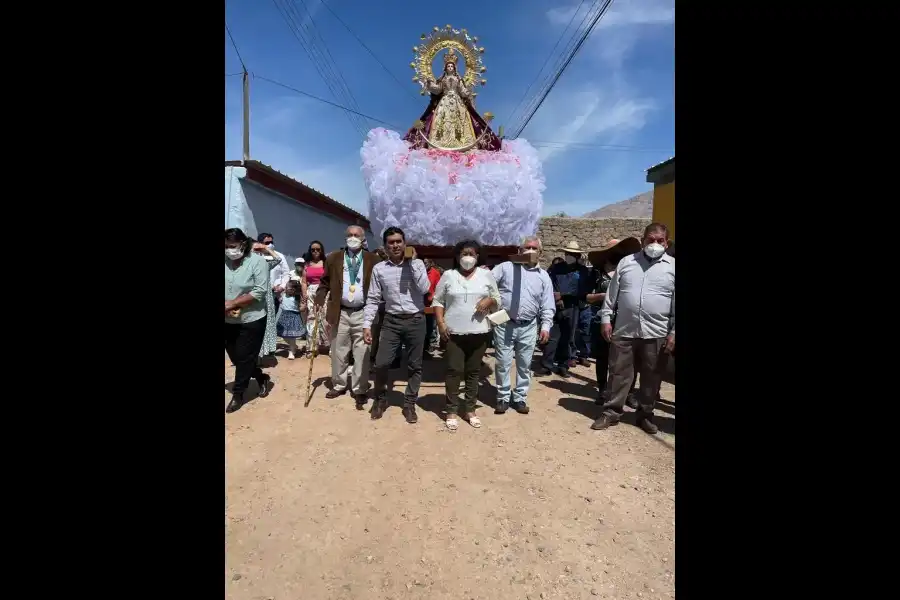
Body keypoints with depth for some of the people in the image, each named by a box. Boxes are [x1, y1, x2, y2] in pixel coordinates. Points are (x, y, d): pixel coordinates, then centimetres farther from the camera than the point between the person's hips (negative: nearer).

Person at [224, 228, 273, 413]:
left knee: (244, 359, 5)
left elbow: (260, 291, -18)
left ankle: (238, 394, 23)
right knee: (236, 358, 15)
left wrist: (233, 303, -22)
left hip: (251, 320, -5)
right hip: (228, 321, 5)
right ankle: (262, 378, 36)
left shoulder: (257, 261, -12)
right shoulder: (226, 262, 0)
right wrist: (227, 307, -15)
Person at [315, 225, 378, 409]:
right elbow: (325, 282, 11)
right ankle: (339, 385, 29)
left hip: (363, 313, -2)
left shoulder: (372, 260, 1)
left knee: (362, 354, 3)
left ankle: (360, 390, 15)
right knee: (338, 352, 12)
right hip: (340, 312, 2)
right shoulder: (333, 258, 6)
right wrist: (320, 300, -4)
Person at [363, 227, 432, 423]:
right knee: (381, 363, -2)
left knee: (414, 366, 8)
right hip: (392, 321, 1)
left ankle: (409, 404, 25)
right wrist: (367, 324, -4)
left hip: (415, 320, 0)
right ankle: (380, 399, 25)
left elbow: (424, 289, -14)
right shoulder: (379, 268, 3)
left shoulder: (417, 264, 0)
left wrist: (413, 262, -12)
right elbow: (373, 299, 4)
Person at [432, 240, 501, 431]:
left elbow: (497, 300, 11)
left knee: (473, 372, 10)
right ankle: (452, 411, 12)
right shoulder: (448, 275, 3)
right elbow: (438, 301, 4)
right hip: (454, 332, -1)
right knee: (454, 371, 0)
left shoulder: (486, 275, 7)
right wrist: (440, 323, -8)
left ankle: (470, 409, 23)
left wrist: (489, 301, -12)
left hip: (479, 332, 2)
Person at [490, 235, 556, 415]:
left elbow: (548, 306, 6)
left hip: (528, 327, 2)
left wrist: (546, 326, -2)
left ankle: (520, 398, 24)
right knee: (503, 363, 5)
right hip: (504, 324, -2)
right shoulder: (506, 267, 2)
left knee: (524, 365, 10)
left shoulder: (543, 276, 8)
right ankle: (503, 397, 19)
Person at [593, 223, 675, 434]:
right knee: (618, 373, 8)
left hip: (656, 334, -1)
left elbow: (676, 304, -1)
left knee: (651, 377, 12)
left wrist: (673, 332, -5)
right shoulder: (627, 262, 6)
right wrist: (606, 319, 2)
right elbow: (612, 293, 7)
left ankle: (645, 415, 28)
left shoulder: (672, 267, 1)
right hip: (624, 330, 1)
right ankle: (611, 412, 21)